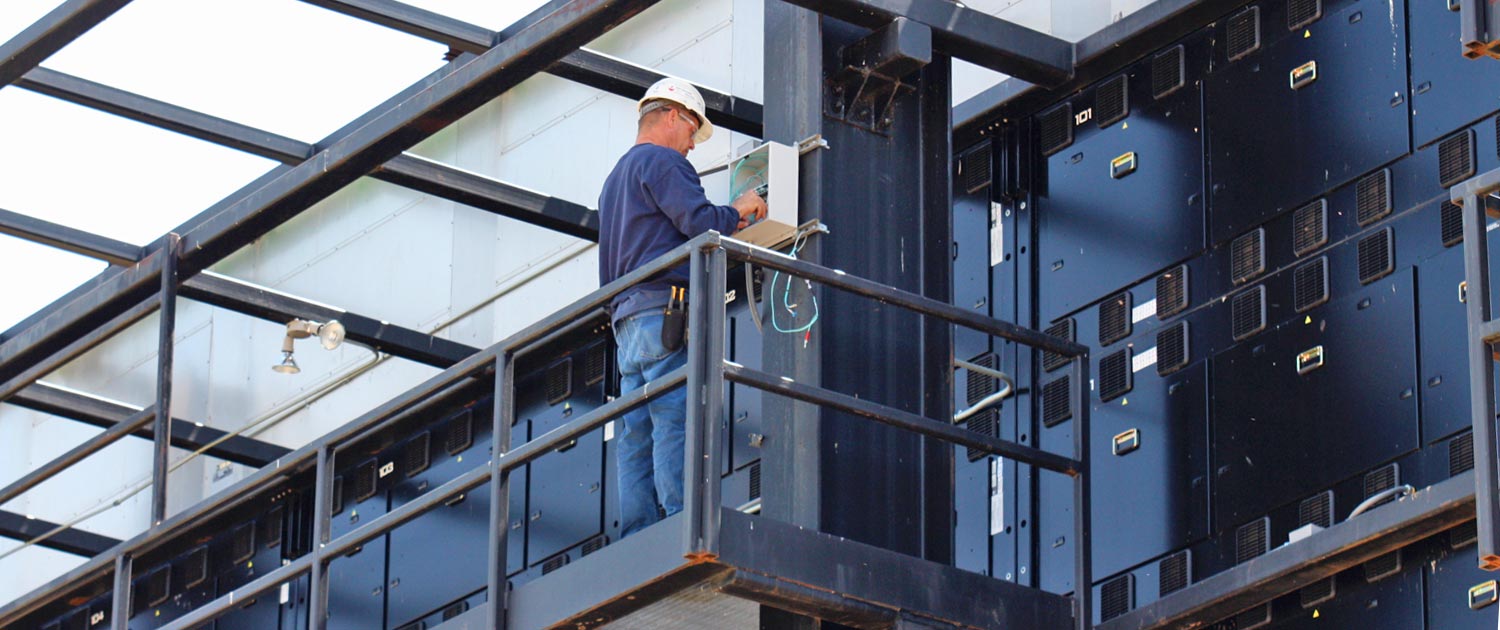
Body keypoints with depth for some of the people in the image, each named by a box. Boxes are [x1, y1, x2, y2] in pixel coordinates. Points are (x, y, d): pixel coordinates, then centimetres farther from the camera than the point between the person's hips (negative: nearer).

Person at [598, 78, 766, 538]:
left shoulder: (616, 177, 31)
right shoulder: (661, 160, 0)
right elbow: (699, 221, -12)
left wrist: (724, 226, 27)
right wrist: (738, 210, 7)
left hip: (627, 319, 9)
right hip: (666, 308, -9)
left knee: (637, 436, 0)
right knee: (676, 423, -17)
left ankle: (637, 541, -7)